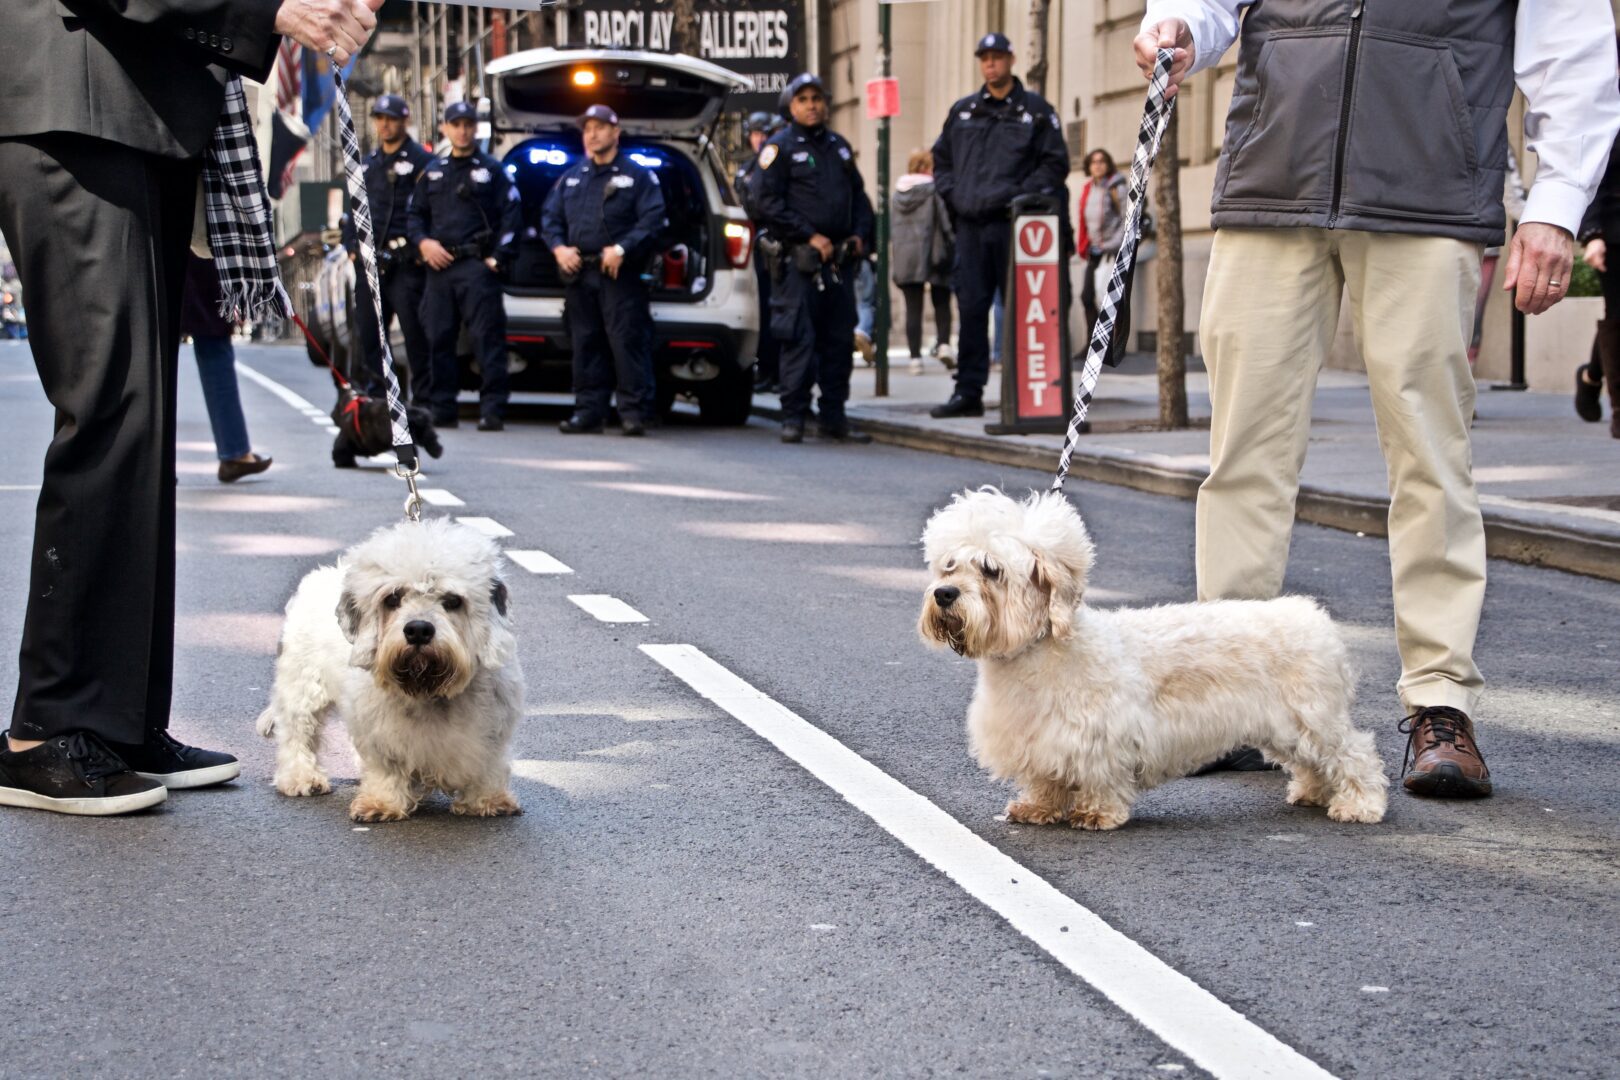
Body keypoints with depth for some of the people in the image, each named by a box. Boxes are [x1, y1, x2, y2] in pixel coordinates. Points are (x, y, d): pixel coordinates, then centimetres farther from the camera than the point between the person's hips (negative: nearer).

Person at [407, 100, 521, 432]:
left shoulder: (491, 170, 5)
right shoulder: (432, 171, 18)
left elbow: (511, 215, 0)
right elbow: (414, 214, 21)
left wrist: (498, 258, -8)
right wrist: (423, 242, 1)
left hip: (478, 267, -5)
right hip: (439, 266, 5)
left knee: (487, 339, -10)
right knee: (438, 339, 5)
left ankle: (492, 410, -11)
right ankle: (441, 409, 11)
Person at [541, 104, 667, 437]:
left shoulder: (637, 175, 3)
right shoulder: (571, 177, 19)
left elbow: (652, 219, -6)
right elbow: (550, 217, 19)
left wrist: (622, 249, -17)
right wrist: (559, 247, -1)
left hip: (620, 274, -5)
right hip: (579, 273, 5)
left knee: (627, 342, -10)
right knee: (585, 344, 6)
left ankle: (634, 412, -7)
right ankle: (588, 411, 11)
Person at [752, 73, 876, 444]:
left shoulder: (839, 146, 18)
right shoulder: (780, 147, -1)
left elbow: (858, 195, 24)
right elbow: (770, 204, -9)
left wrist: (860, 235, 7)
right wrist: (810, 236, -13)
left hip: (839, 260, 6)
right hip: (800, 260, -6)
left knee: (838, 339, 7)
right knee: (799, 339, -8)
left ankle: (834, 417, 14)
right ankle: (793, 417, -3)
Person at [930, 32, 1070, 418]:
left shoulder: (1035, 110, 4)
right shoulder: (962, 111, 16)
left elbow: (1055, 163, 0)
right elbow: (941, 159, 22)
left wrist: (1020, 195, -10)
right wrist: (952, 195, 5)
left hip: (1014, 223, -4)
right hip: (970, 225, 4)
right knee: (970, 308, 3)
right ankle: (968, 392, 6)